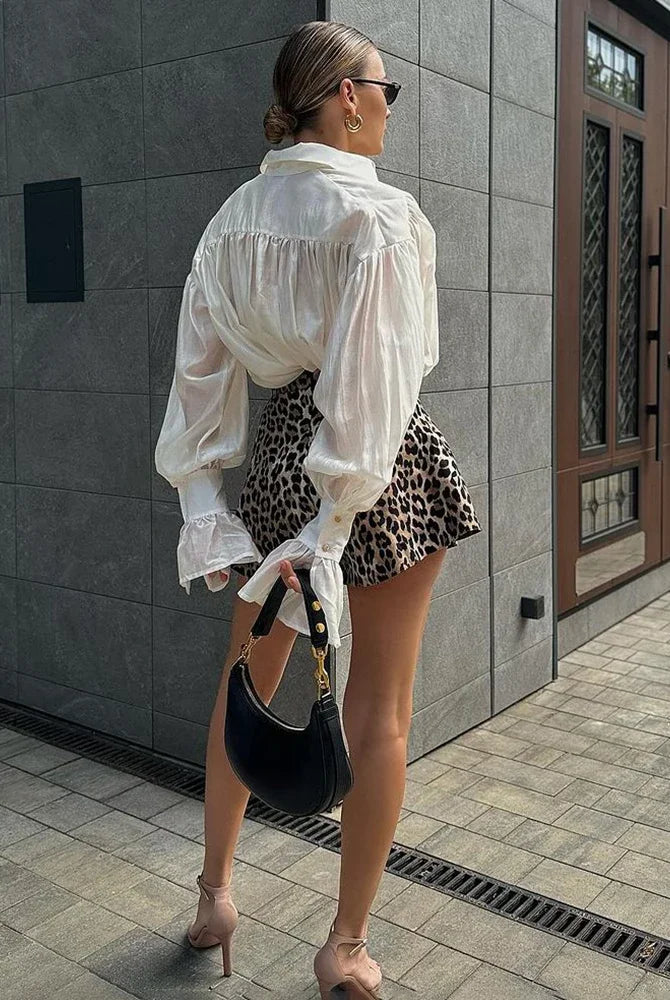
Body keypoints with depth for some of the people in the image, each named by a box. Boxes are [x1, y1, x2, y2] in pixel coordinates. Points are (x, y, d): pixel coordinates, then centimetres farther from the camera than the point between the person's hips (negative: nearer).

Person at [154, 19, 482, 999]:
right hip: (386, 461, -6)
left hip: (278, 443, 6)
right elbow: (371, 381, -21)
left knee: (249, 681, 20)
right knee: (379, 710, 7)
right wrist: (333, 526, -19)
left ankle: (215, 894, 35)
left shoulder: (236, 213, 6)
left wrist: (203, 501, 4)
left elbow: (200, 366, 3)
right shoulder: (379, 213, -13)